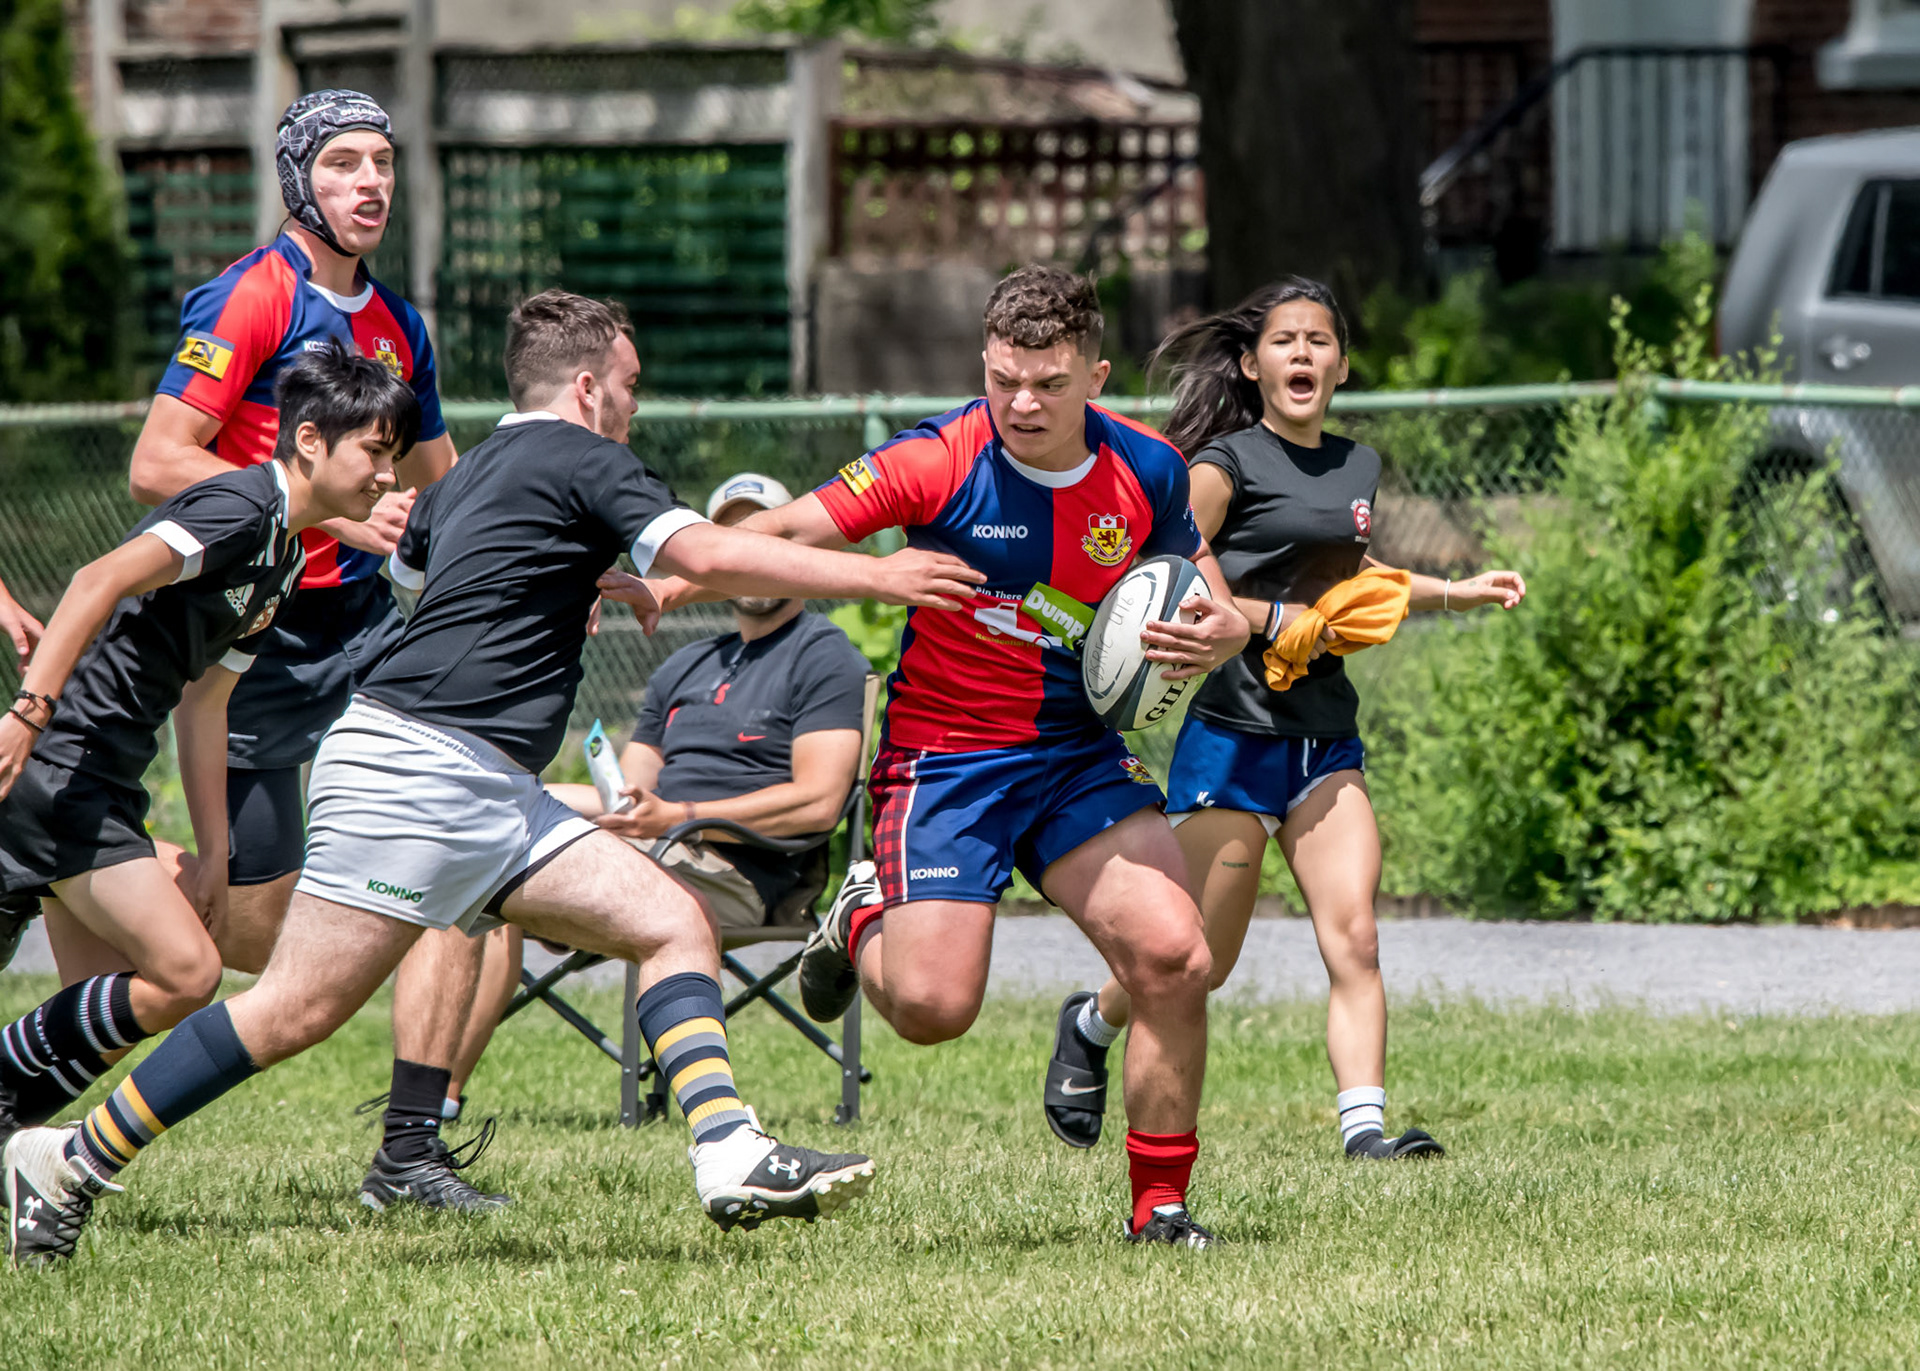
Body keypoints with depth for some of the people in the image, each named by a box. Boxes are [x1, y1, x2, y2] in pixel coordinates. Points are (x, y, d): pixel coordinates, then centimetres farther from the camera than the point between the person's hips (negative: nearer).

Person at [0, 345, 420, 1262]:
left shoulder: (284, 561, 18)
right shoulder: (242, 509, -12)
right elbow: (102, 581, -24)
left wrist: (215, 855, 20)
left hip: (98, 783, 10)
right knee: (182, 972, -15)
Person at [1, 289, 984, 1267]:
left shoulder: (465, 479, 23)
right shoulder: (581, 461, -2)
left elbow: (410, 560, 45)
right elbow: (710, 557, -15)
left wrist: (590, 584, 48)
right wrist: (874, 575, -9)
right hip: (415, 769, -10)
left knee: (674, 923, -1)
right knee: (299, 1010, -12)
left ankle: (730, 1156, -16)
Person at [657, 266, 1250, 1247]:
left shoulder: (1145, 470, -3)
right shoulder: (940, 463, -16)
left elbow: (1197, 584, 15)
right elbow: (785, 534, -16)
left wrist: (1218, 633, -9)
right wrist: (668, 583, -30)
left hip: (1078, 753, 3)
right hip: (941, 756, -3)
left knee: (1173, 957, -14)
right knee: (932, 1006, -14)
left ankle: (1159, 1204, 2)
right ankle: (864, 931, 25)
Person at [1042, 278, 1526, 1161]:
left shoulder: (1359, 469, 13)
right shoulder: (1226, 465, -8)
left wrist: (1455, 593, 25)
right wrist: (1273, 618, -19)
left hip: (1326, 743, 5)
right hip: (1233, 738, -5)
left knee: (1354, 940, -12)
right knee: (1201, 963, 4)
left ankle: (1364, 1123, -18)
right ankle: (1089, 1025, 32)